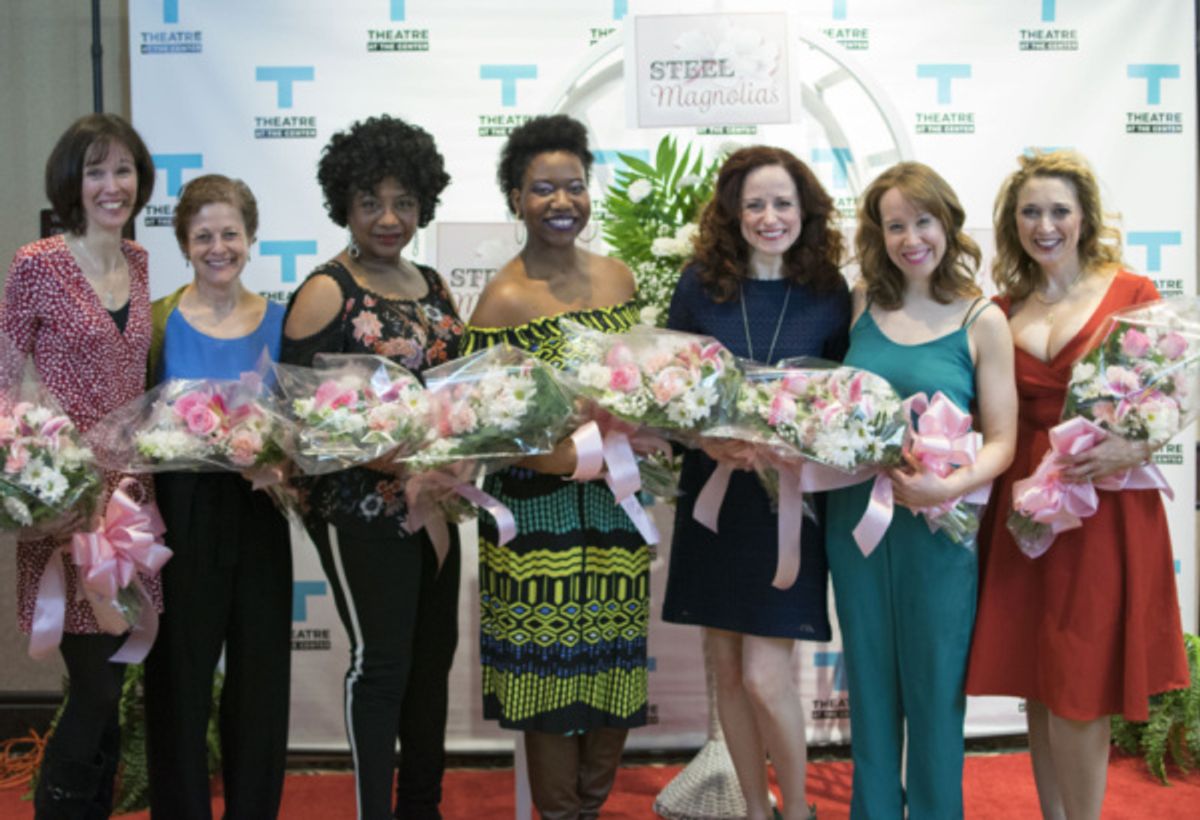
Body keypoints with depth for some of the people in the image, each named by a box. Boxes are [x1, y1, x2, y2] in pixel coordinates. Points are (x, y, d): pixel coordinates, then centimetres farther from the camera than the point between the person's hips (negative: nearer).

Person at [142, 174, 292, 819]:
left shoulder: (279, 321, 6)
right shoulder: (159, 321, -1)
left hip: (258, 513, 2)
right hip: (182, 517, -2)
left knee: (261, 677, 9)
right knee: (178, 676, 5)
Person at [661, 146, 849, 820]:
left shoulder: (830, 294, -2)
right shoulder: (700, 285, -1)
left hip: (790, 500, -2)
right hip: (714, 494, 2)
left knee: (765, 678, -5)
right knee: (728, 670, 11)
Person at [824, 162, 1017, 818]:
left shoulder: (981, 321, -5)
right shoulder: (861, 306, 3)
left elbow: (1002, 440, -7)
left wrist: (952, 486, -23)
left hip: (938, 529, -3)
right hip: (855, 518, 3)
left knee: (934, 688, 9)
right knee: (870, 685, 15)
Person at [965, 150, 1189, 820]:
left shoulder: (1133, 294, -2)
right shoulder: (1003, 312, 9)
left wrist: (1130, 449, -22)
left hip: (1106, 512, -4)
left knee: (1080, 693, 0)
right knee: (1040, 687, 11)